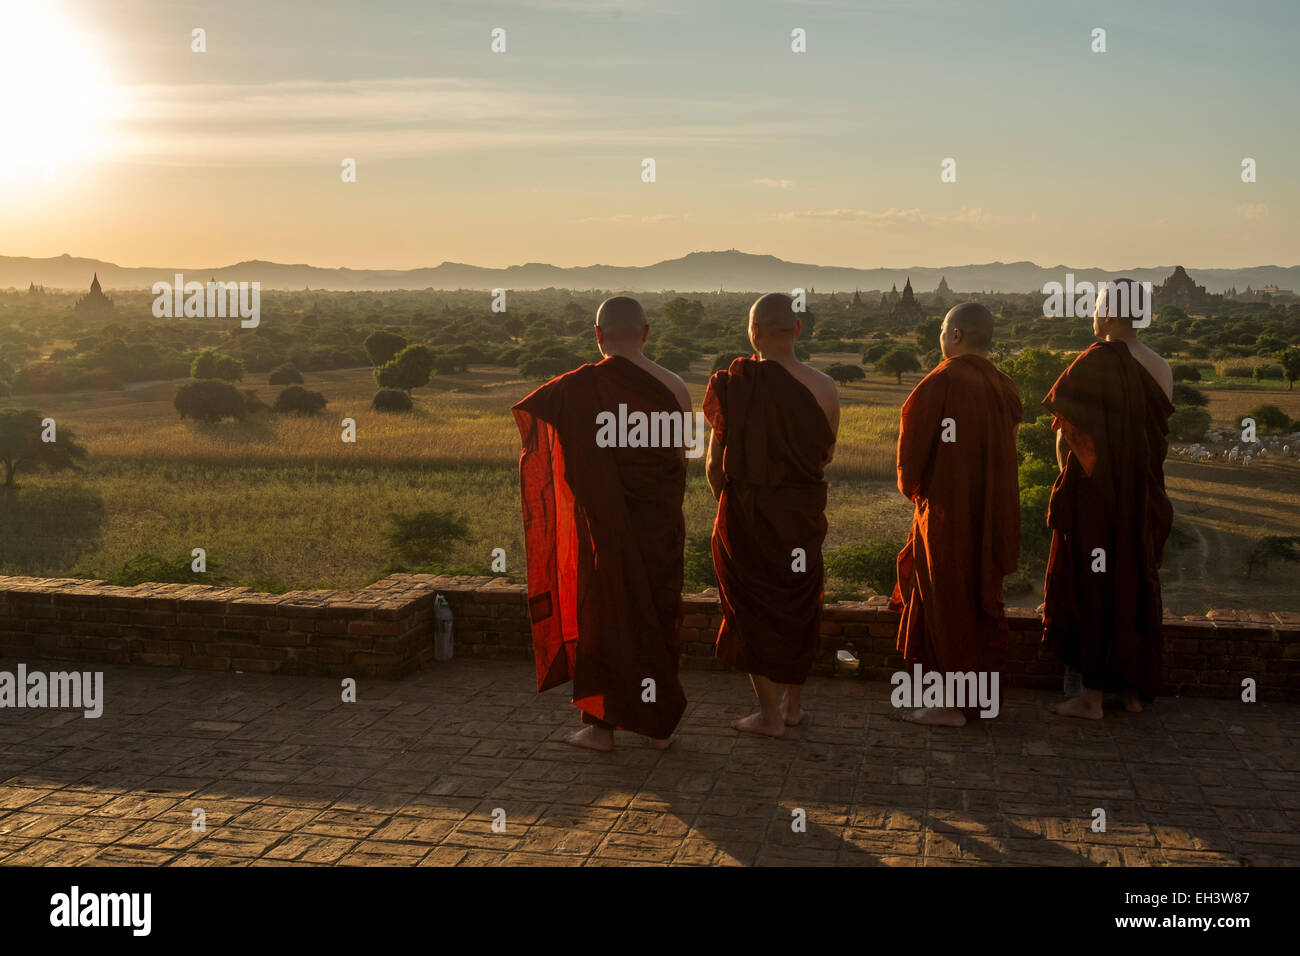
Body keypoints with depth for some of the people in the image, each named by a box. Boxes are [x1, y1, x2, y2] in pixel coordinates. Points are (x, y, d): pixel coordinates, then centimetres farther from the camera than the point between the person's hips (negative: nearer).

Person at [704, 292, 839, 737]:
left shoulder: (733, 385, -14)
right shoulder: (823, 388, -7)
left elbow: (715, 461, -5)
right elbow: (826, 455, 5)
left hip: (746, 512, -3)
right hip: (804, 515, 3)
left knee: (753, 605, 10)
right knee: (798, 604, 18)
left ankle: (770, 713, 16)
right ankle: (792, 704, 31)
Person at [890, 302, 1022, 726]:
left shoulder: (942, 381, -17)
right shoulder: (1004, 388, 4)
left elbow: (914, 438, -16)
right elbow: (1003, 447, 9)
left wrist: (909, 484, 3)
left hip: (947, 512, -7)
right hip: (994, 513, 7)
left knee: (947, 602, 3)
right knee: (982, 600, 16)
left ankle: (950, 704, 8)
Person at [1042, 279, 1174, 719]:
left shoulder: (1098, 360, -17)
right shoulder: (1160, 368, 4)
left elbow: (1064, 424, -16)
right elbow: (1158, 432, 8)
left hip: (1095, 492, -7)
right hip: (1142, 496, 7)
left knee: (1094, 586, 1)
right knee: (1135, 584, 15)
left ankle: (1092, 696, 6)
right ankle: (1135, 687, 25)